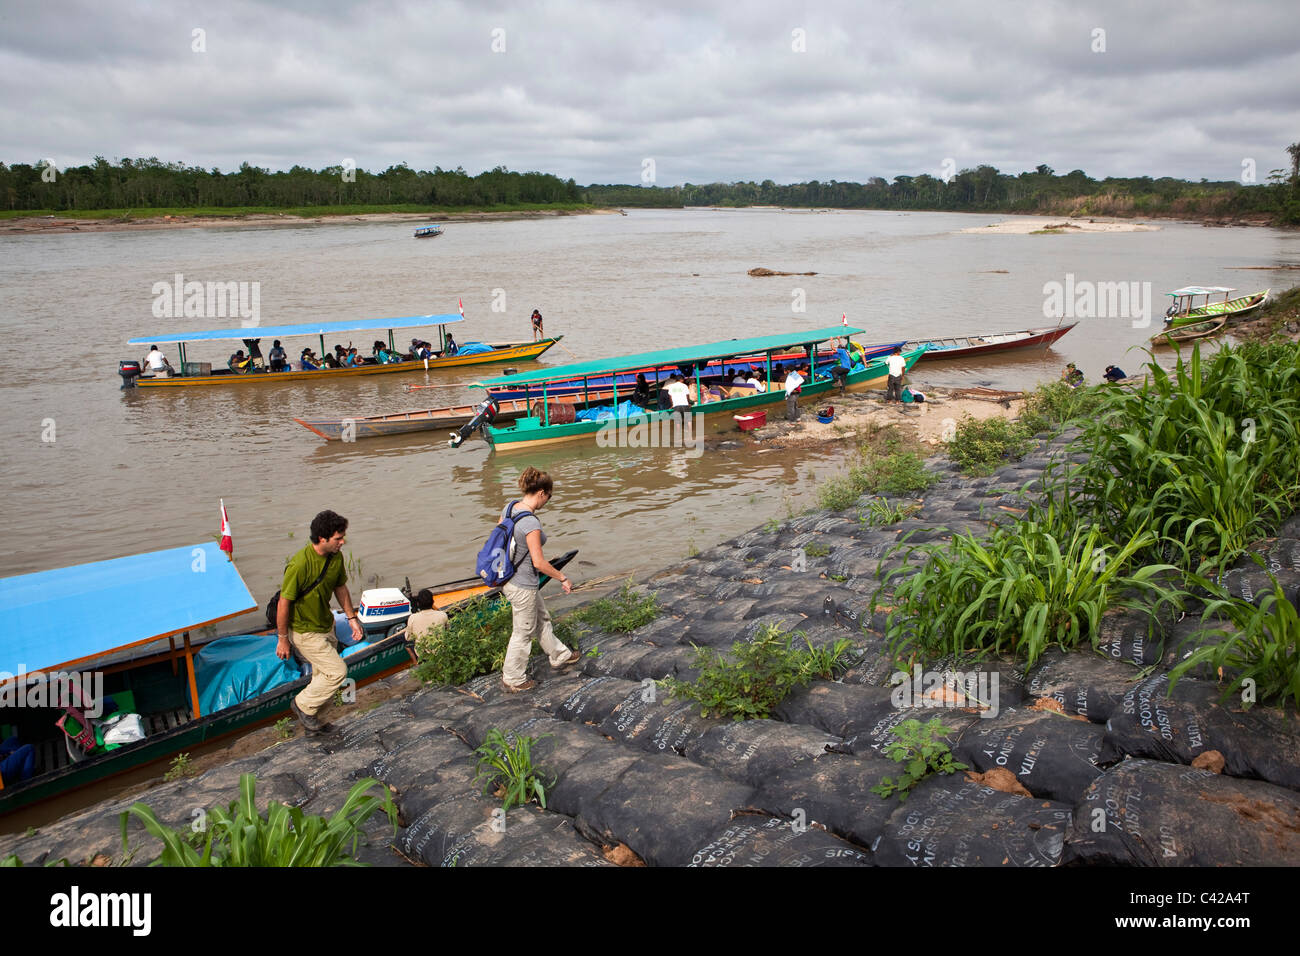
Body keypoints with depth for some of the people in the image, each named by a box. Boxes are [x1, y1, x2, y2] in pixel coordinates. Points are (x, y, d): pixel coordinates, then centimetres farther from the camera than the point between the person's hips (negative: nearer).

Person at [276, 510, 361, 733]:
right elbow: (284, 602, -21)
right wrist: (283, 639, -14)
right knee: (337, 671, -9)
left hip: (326, 625, 8)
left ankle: (311, 721, 37)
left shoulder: (336, 557, -6)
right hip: (304, 631, -8)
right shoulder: (299, 565, -30)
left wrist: (352, 618, 11)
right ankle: (303, 705, 14)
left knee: (323, 676, 17)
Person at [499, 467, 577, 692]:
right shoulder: (531, 523, -29)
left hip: (508, 577, 9)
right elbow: (538, 562, -25)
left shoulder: (509, 507, -4)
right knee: (523, 632, 11)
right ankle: (513, 680, 28)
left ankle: (559, 657, 47)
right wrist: (563, 578, -11)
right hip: (523, 585, -9)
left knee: (542, 618, 27)